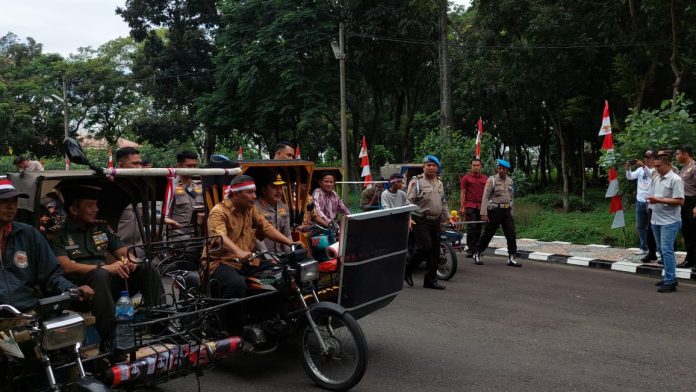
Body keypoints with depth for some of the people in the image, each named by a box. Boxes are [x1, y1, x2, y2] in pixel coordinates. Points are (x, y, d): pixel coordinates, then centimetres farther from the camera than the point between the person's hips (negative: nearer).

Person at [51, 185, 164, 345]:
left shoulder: (101, 228, 22)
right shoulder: (59, 234, 3)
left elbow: (124, 252, 19)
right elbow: (66, 267, -12)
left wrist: (129, 261, -7)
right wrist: (103, 267, -22)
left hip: (111, 281, 6)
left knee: (146, 269, -17)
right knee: (100, 275, -37)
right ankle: (110, 342, -44)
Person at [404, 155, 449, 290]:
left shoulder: (439, 183, 18)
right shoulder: (416, 181, -4)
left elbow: (443, 203, 26)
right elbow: (408, 201, -11)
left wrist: (447, 218, 21)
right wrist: (408, 217, -23)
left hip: (435, 222, 7)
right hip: (420, 221, -7)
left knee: (435, 251, 6)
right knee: (425, 248, -15)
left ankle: (431, 280, 15)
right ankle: (406, 269, 7)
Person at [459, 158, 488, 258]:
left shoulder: (485, 179, 12)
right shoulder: (466, 178, 4)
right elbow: (462, 193, 2)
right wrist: (462, 207, -5)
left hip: (481, 207, 3)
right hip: (470, 206, -3)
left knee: (479, 228, 6)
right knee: (471, 227, -8)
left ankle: (477, 248, 13)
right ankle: (470, 249, -5)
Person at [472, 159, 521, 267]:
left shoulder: (510, 181, 11)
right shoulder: (492, 180, -6)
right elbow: (485, 197, -10)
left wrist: (511, 211, 14)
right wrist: (484, 213, -16)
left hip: (507, 211, 5)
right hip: (495, 210, -5)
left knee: (511, 235, -1)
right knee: (487, 234, 2)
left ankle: (511, 258, 6)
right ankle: (477, 254, 19)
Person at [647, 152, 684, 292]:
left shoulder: (675, 180, -11)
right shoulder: (657, 179, 13)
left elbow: (680, 201, -18)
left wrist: (659, 200, -20)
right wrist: (651, 200, 2)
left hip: (669, 221, -8)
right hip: (656, 220, 8)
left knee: (667, 250, -11)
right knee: (662, 249, 14)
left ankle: (670, 282, -7)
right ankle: (669, 277, 25)